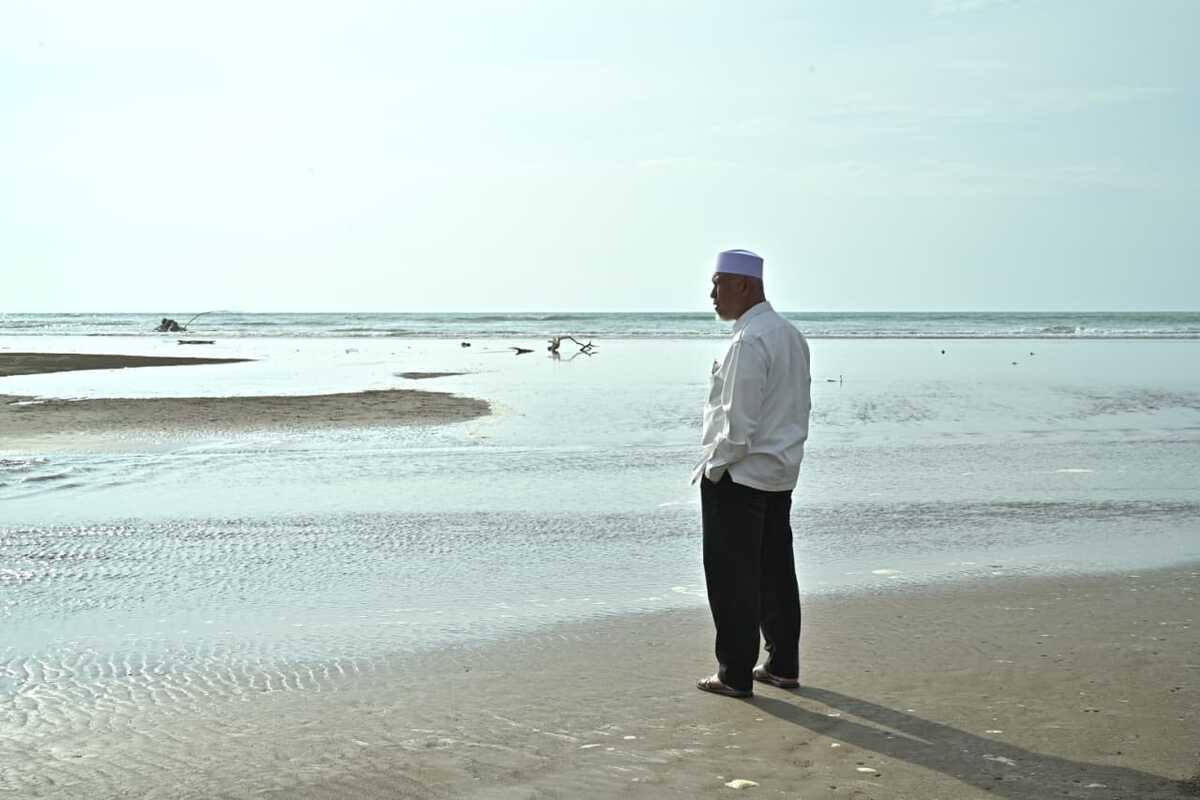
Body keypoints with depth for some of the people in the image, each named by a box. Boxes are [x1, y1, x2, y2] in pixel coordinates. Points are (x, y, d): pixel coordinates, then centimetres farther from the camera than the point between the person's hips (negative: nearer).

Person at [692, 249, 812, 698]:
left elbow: (738, 420, -22)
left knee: (732, 577, 0)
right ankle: (783, 666, 22)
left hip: (737, 476, -9)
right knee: (775, 571, 15)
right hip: (780, 473, 9)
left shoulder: (748, 342, -20)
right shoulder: (790, 335, 10)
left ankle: (736, 675, 6)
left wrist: (713, 468, -11)